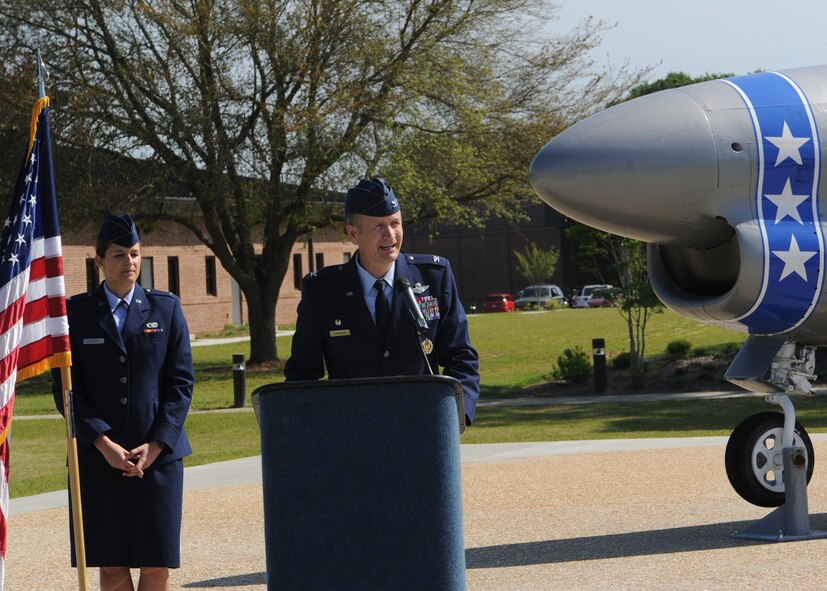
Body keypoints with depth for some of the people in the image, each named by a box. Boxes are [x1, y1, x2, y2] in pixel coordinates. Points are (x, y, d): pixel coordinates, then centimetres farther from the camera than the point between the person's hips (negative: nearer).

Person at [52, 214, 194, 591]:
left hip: (159, 456, 1)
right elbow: (66, 387, 0)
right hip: (97, 458, 0)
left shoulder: (166, 308, 8)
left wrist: (156, 445, -7)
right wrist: (103, 443, -10)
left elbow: (181, 382, 4)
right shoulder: (76, 313, 5)